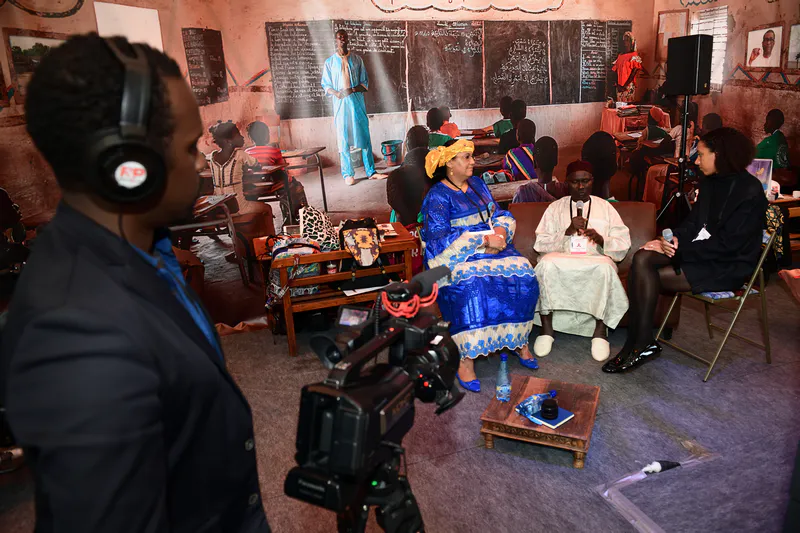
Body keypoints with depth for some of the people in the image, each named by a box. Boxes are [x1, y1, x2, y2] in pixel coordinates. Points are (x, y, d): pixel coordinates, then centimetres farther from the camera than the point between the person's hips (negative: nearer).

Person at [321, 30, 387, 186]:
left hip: (357, 102, 1)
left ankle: (371, 171, 6)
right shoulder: (330, 62, 8)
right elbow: (326, 84, 7)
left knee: (364, 136, 0)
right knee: (343, 139, -1)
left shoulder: (357, 60, 10)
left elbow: (365, 82, 8)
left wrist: (352, 90, -10)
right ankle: (348, 174, 5)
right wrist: (336, 93, -13)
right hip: (340, 104, -1)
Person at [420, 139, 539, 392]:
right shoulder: (438, 196, -5)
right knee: (472, 286, -37)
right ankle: (466, 359, -29)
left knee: (524, 275, -21)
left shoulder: (477, 184, 17)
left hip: (493, 248, 6)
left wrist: (500, 231, -8)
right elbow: (440, 240, -16)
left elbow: (501, 214, 17)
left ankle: (520, 340, -5)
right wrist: (484, 241, -19)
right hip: (457, 257, -6)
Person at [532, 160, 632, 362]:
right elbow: (540, 244, 3)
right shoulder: (555, 207, 16)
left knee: (605, 268, -36)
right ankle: (547, 328, -27)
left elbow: (623, 245, 8)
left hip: (596, 260, 0)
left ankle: (600, 331, -25)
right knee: (546, 264, -34)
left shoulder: (605, 207, 17)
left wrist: (601, 240, -13)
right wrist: (568, 232, -11)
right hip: (561, 261, 0)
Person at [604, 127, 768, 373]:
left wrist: (682, 248, -20)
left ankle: (642, 343, -7)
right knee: (642, 259, -19)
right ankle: (638, 342, -22)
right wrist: (673, 240, -10)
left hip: (729, 266, -7)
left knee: (649, 277, -23)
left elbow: (729, 244, -19)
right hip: (699, 252, 7)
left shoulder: (749, 191, -14)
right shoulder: (710, 183, 11)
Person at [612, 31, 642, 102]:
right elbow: (616, 71, 12)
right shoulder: (620, 56, 15)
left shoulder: (634, 55, -3)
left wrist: (625, 85, -15)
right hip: (620, 86, 5)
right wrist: (617, 84, -2)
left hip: (629, 86, -5)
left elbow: (634, 71, -9)